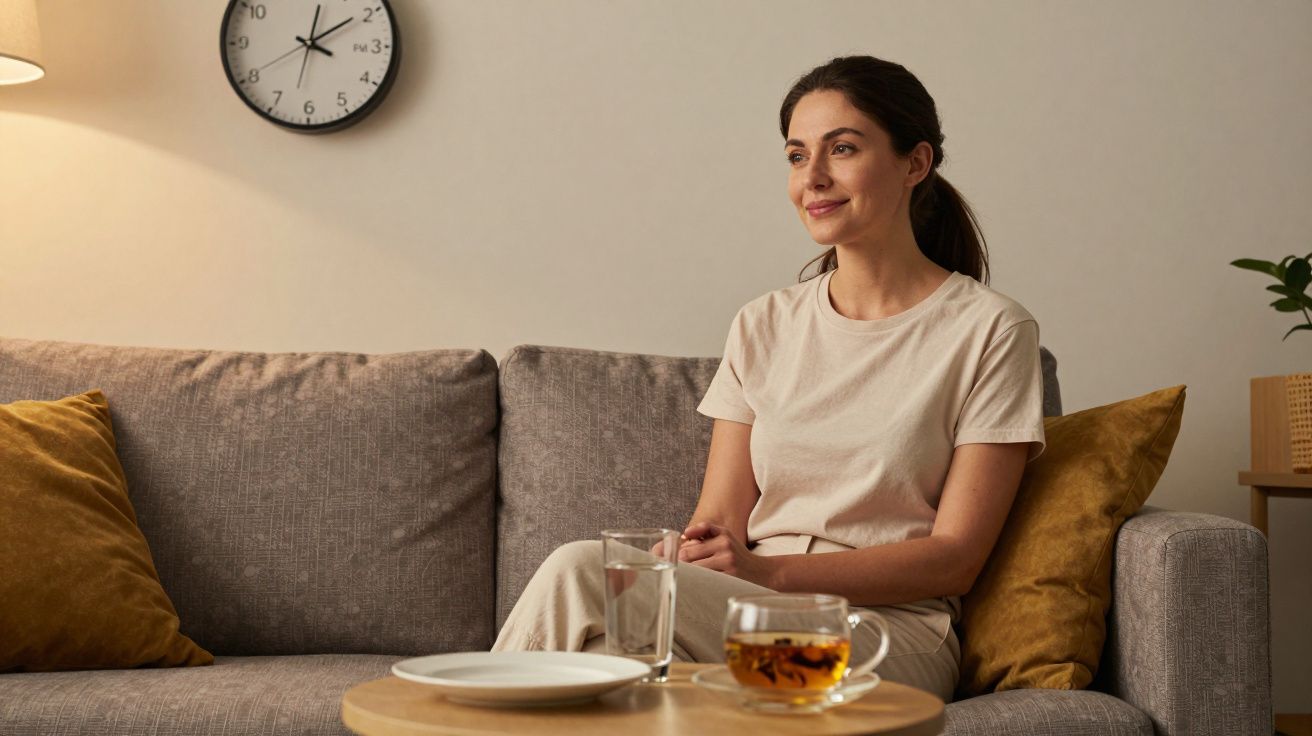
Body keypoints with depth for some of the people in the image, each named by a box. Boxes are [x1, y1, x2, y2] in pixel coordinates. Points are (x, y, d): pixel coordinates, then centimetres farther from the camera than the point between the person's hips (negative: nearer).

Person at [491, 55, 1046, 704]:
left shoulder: (989, 329, 1)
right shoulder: (764, 326, 15)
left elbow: (954, 558, -5)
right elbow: (717, 522, 9)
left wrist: (771, 570, -17)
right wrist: (677, 562, -16)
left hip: (889, 635, -4)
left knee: (582, 573, -27)